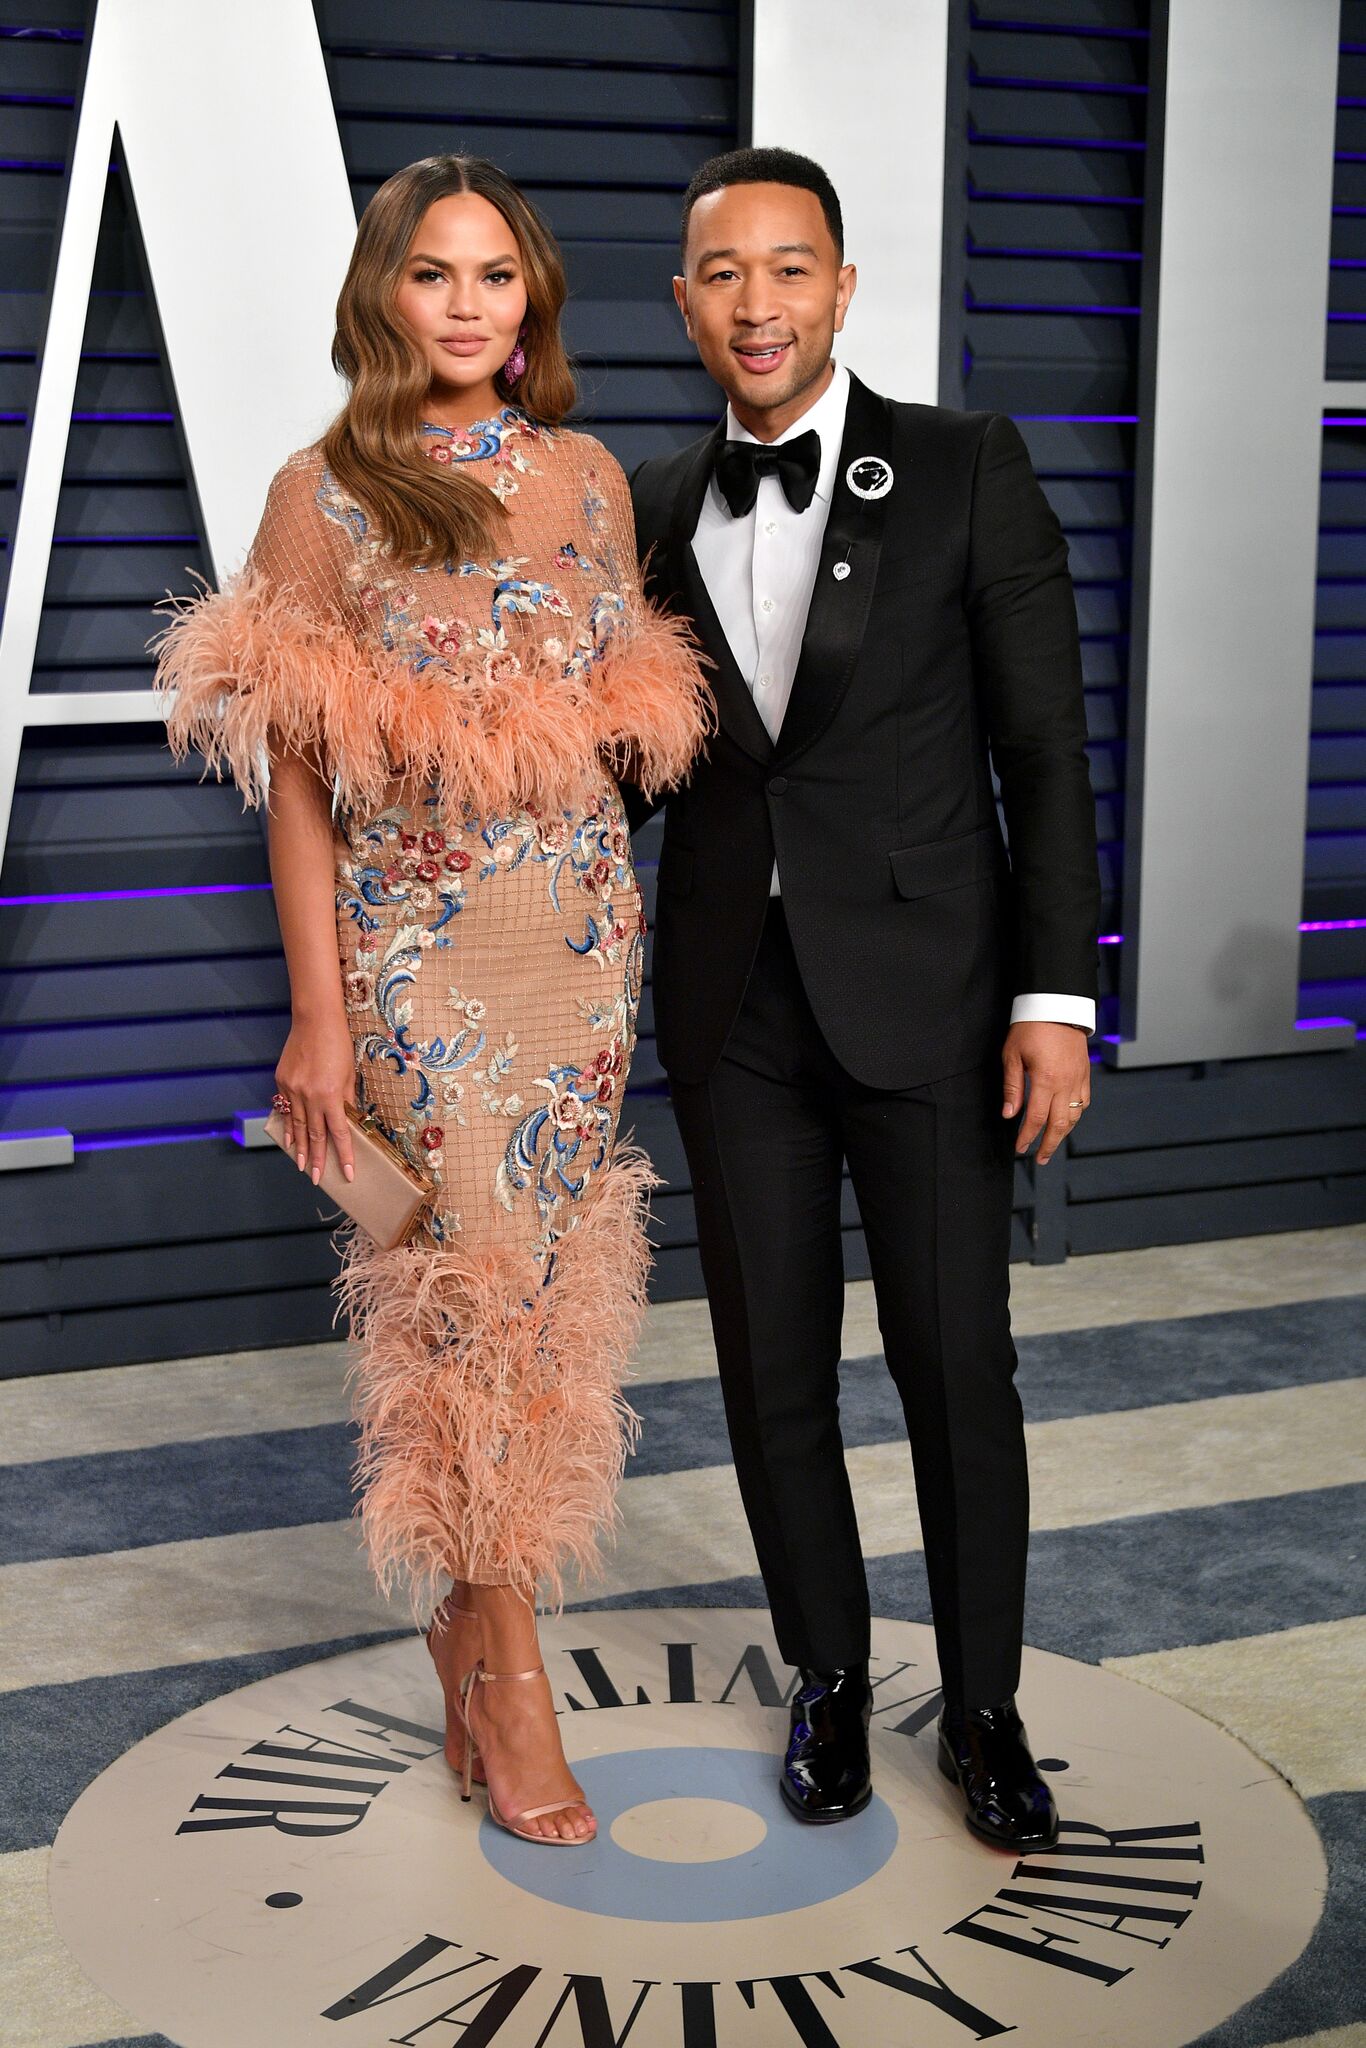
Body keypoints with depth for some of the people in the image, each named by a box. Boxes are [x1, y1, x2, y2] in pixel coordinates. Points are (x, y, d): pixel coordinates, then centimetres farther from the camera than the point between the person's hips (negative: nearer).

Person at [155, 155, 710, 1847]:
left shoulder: (588, 480, 8)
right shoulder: (324, 494, -3)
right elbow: (297, 774, -5)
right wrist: (317, 1012, -9)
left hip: (584, 942, 4)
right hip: (420, 950, -4)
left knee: (546, 1279, 9)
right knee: (471, 1284, -3)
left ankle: (463, 1619, 28)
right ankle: (509, 1679, 13)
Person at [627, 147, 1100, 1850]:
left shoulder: (966, 471, -3)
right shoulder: (655, 508, 7)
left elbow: (1045, 748, -5)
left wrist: (1056, 995, -11)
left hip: (921, 989, -3)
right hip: (731, 1003, 3)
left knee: (956, 1365, 4)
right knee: (774, 1369, 11)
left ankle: (982, 1704, 24)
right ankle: (830, 1674, 31)